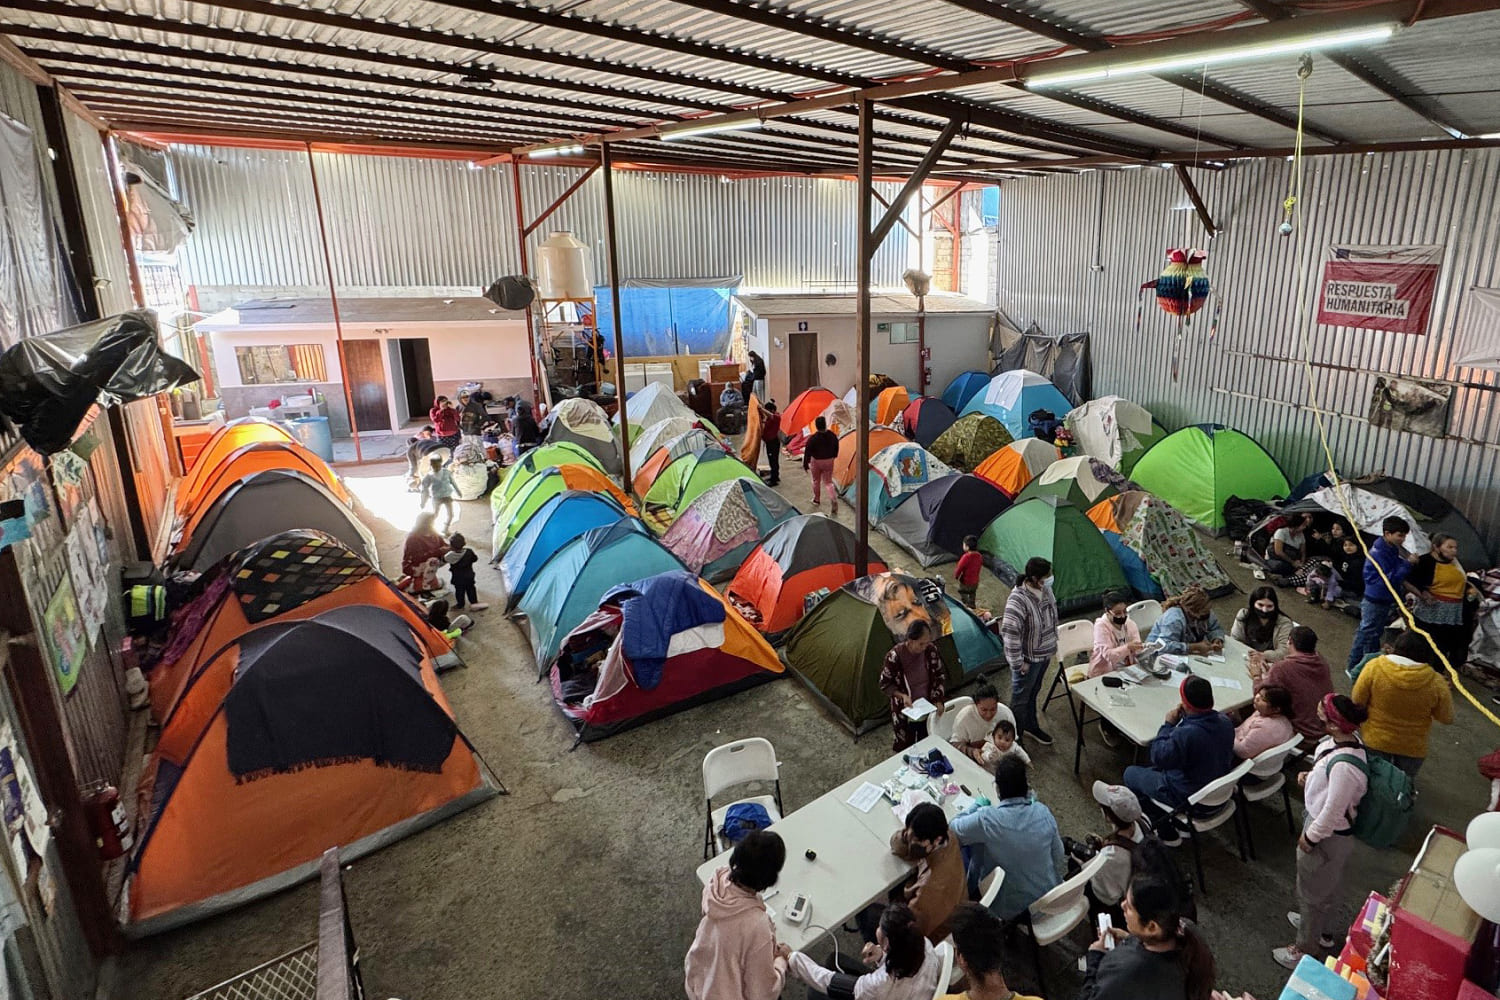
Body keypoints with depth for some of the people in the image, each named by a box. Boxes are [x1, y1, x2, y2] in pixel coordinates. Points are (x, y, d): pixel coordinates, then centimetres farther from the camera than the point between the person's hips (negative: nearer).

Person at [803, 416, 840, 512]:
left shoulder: (813, 438, -20)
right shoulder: (832, 436, -7)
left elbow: (807, 452, -15)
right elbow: (836, 447, 8)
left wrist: (805, 464, -5)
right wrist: (833, 457, 25)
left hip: (816, 461, -3)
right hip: (829, 461, 3)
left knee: (816, 481, 19)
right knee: (828, 481, 11)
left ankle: (816, 499, 33)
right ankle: (833, 499, -11)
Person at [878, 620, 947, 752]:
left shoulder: (931, 650, -15)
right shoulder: (895, 656, -26)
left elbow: (940, 676, 1)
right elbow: (884, 685, -13)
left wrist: (938, 700, -8)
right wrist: (902, 696, -27)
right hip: (905, 711, -3)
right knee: (905, 749, 14)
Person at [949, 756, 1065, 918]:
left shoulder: (987, 819, -28)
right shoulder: (1043, 812, -15)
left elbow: (953, 830, -11)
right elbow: (1058, 855, -1)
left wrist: (975, 808, 4)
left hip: (1011, 907, -5)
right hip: (1050, 899, 5)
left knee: (967, 846, 13)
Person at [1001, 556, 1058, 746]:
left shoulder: (1045, 589, -6)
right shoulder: (1018, 599, -32)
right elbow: (1009, 633, -30)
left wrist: (1053, 644, 17)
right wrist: (1018, 663, -23)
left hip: (1044, 653, 8)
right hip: (1028, 659, -8)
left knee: (1033, 693, 27)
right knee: (1021, 699, 11)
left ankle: (1031, 726, 48)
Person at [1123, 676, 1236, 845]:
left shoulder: (1185, 734, -37)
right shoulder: (1225, 721, -13)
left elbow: (1158, 757, -21)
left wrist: (1168, 724, -15)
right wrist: (1186, 717, -4)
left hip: (1188, 798, -8)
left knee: (1131, 773, 12)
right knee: (1155, 770, 28)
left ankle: (1167, 833, 17)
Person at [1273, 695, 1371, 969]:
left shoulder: (1344, 765, -38)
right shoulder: (1347, 738, -11)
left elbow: (1333, 810, -28)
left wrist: (1310, 837, -15)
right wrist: (1310, 777, -3)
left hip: (1328, 834, -9)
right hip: (1318, 818, 9)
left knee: (1313, 891, 14)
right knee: (1328, 884, 31)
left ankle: (1306, 949, 35)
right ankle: (1322, 929, 54)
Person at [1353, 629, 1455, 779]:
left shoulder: (1374, 667, -24)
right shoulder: (1435, 682, -21)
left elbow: (1357, 700, -14)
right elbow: (1447, 719, -6)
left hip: (1376, 741, -1)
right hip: (1413, 748, 1)